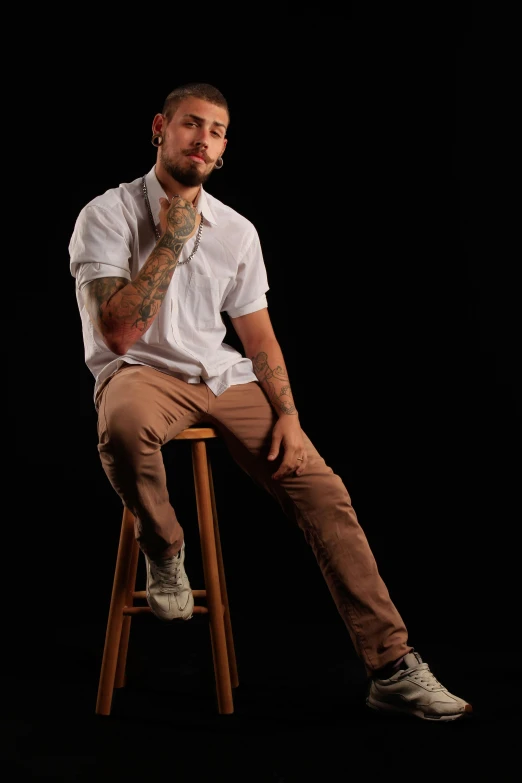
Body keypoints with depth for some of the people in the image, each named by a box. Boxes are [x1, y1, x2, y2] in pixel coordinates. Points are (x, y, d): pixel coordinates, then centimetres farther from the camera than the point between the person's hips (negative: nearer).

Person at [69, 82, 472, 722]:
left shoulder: (237, 231, 9)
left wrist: (287, 414, -3)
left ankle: (391, 667, -7)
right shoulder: (108, 216, -5)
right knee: (124, 425, -42)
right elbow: (119, 332, -16)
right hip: (141, 372, -4)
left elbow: (259, 336, 12)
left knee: (324, 491, -13)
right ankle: (163, 549, -10)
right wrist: (171, 241, -16)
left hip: (225, 377, 4)